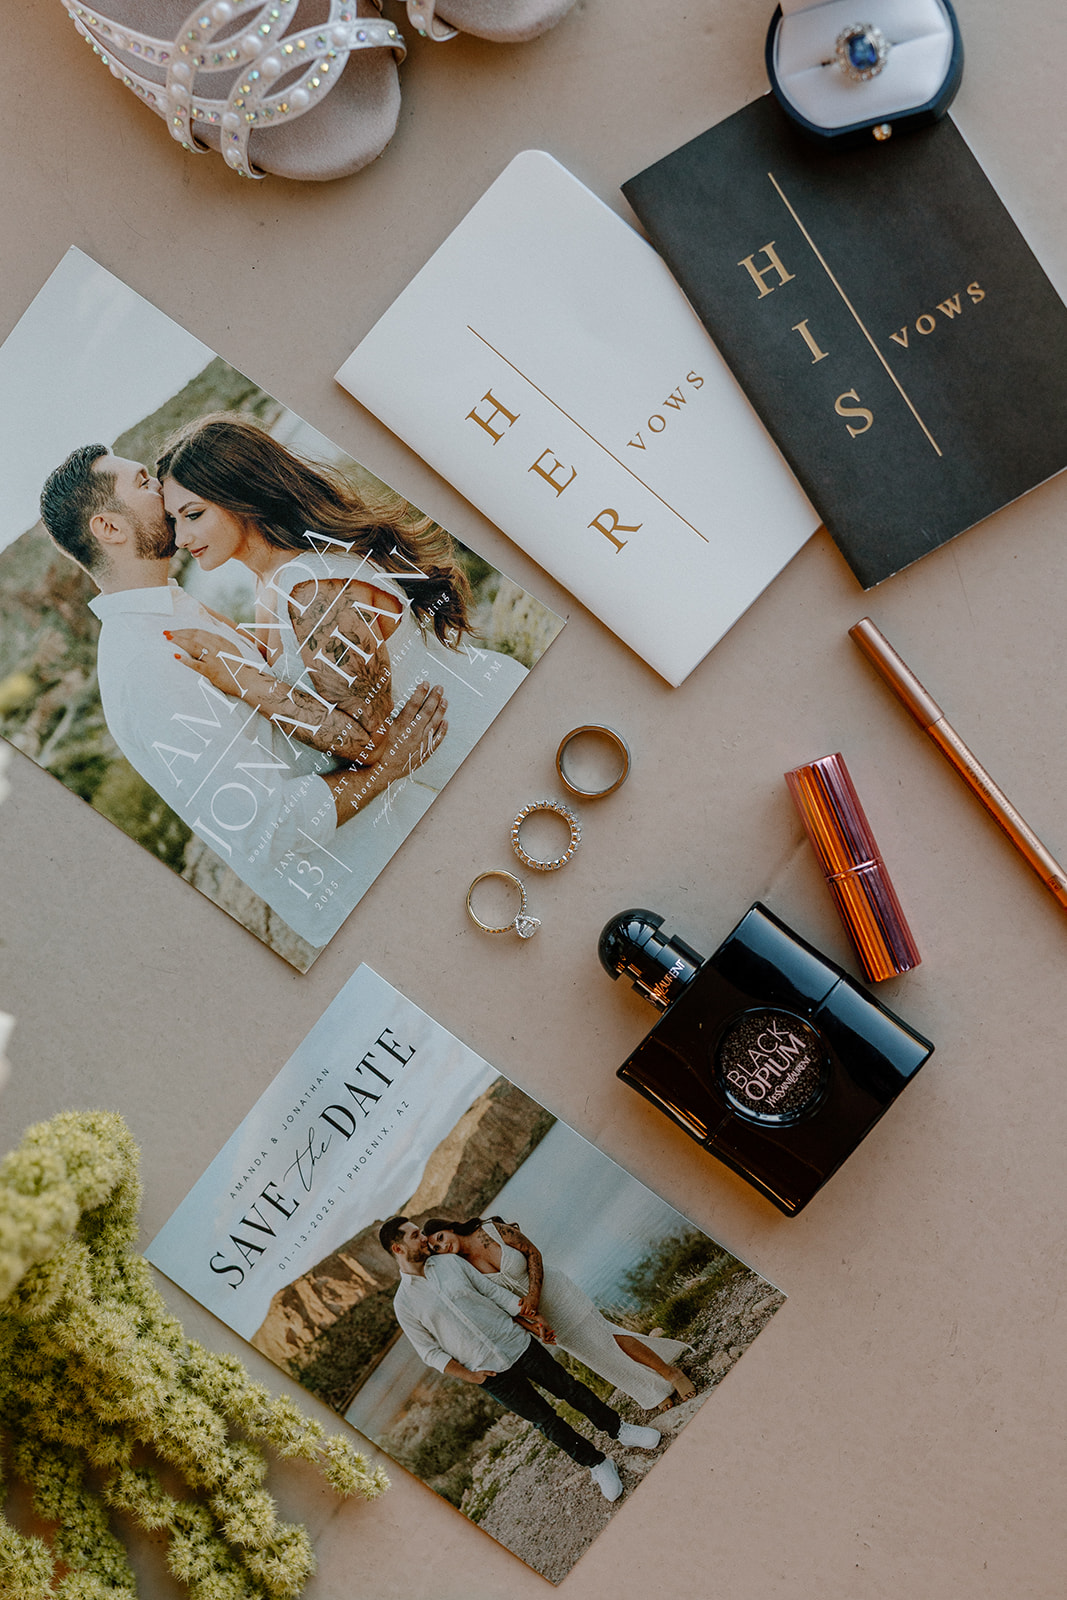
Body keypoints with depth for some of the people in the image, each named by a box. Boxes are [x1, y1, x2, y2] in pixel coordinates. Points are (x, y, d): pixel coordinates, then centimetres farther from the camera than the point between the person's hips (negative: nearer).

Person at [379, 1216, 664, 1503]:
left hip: (517, 1342, 3)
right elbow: (431, 1352, -2)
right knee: (545, 1420, 5)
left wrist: (532, 1318, -5)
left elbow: (494, 1290, 3)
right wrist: (470, 1376, -9)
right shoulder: (404, 1303, -6)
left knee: (569, 1388, 9)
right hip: (492, 1373, -2)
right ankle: (596, 1463, 23)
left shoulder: (450, 1262, 2)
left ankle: (619, 1429, 30)